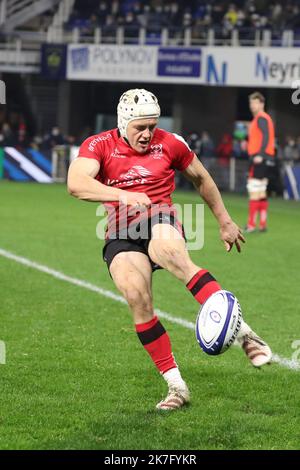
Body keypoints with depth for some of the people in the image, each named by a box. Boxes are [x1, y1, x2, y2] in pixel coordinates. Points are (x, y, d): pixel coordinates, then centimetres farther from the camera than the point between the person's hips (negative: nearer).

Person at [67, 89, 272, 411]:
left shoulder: (169, 143, 9)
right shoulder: (99, 146, 2)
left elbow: (202, 180, 25)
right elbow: (76, 184, -17)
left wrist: (225, 222, 28)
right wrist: (124, 195, -29)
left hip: (160, 220, -1)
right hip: (121, 235, 1)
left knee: (172, 255, -38)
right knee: (136, 295, -28)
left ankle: (242, 332, -45)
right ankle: (176, 385, -20)